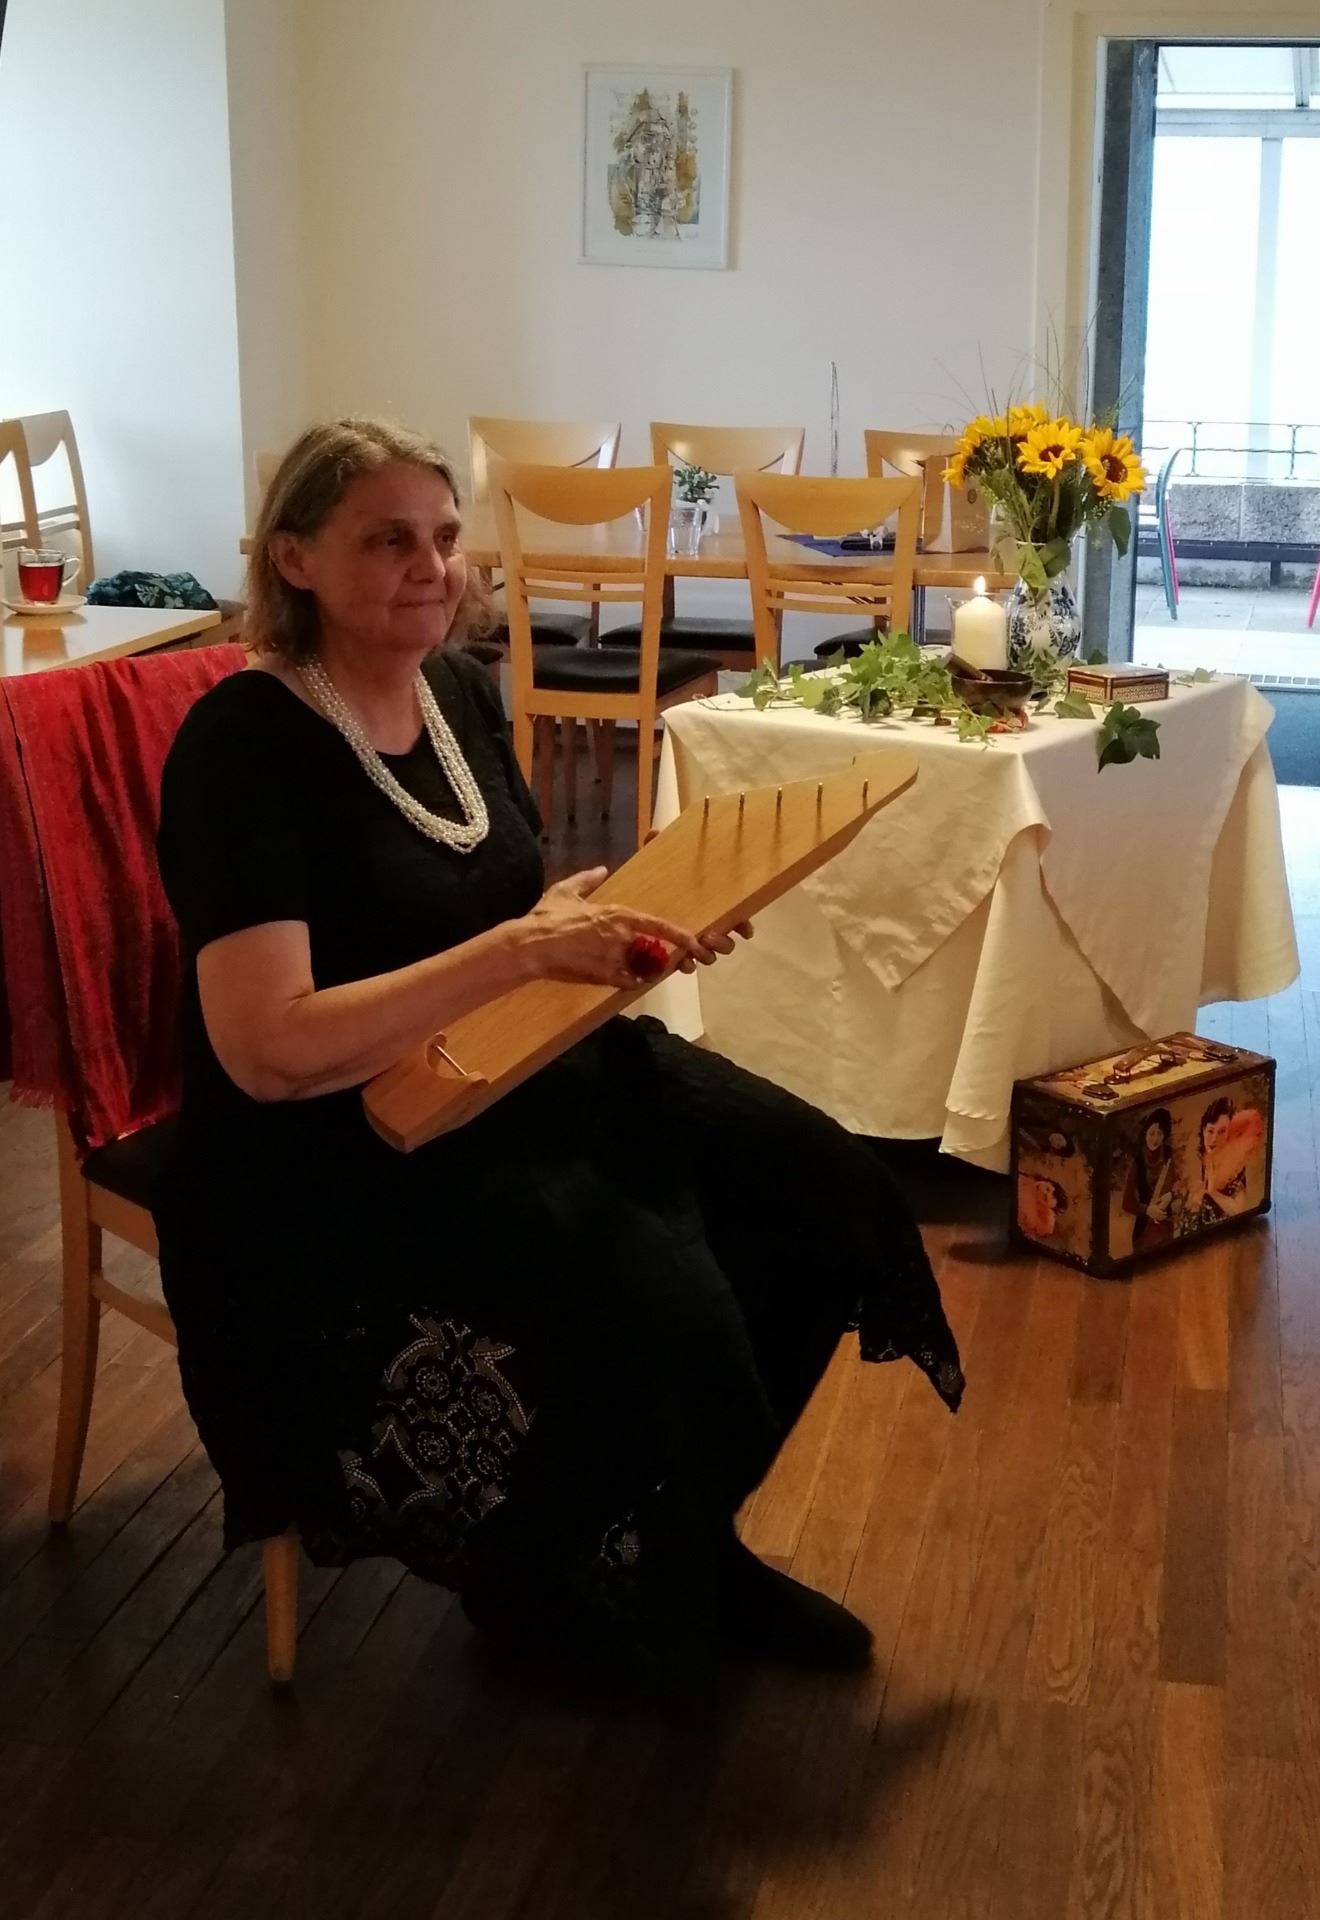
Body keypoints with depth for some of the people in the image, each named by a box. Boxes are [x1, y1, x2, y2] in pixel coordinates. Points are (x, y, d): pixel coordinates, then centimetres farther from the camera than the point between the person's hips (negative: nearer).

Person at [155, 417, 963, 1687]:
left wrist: (626, 914, -5)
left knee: (815, 1184, -5)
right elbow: (268, 1054, -28)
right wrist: (522, 949, -30)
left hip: (507, 1083, 8)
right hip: (326, 1165, -8)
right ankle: (557, 1592, 5)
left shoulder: (460, 691, 5)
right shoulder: (242, 744, -20)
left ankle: (687, 1541, 14)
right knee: (645, 1291, -27)